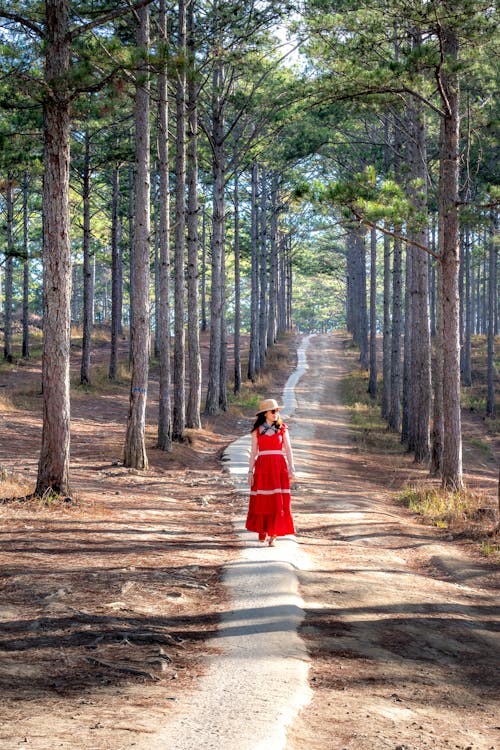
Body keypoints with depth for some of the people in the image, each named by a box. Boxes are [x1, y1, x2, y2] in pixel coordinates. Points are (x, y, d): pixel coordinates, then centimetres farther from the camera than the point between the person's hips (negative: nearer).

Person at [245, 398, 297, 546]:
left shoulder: (282, 428, 5)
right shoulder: (257, 430, 5)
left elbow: (288, 449, 3)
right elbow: (253, 452, 6)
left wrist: (291, 469, -6)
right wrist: (250, 472, 1)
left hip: (279, 466, 0)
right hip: (262, 467, 0)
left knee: (278, 501, -4)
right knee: (262, 500, 4)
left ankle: (273, 535, 0)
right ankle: (262, 530, 23)